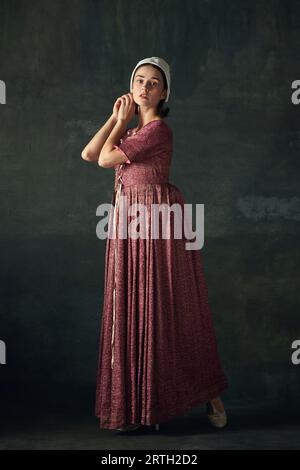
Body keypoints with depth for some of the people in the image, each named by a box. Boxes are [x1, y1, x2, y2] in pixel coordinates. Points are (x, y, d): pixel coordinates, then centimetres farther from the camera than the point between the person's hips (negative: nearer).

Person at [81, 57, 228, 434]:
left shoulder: (157, 129, -9)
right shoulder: (132, 132, 18)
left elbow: (106, 159, -8)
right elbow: (89, 154, 9)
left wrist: (123, 123, 5)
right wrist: (117, 118, 8)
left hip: (156, 222, -8)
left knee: (166, 311, -1)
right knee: (133, 311, 9)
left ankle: (209, 396, 16)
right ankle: (137, 400, 22)